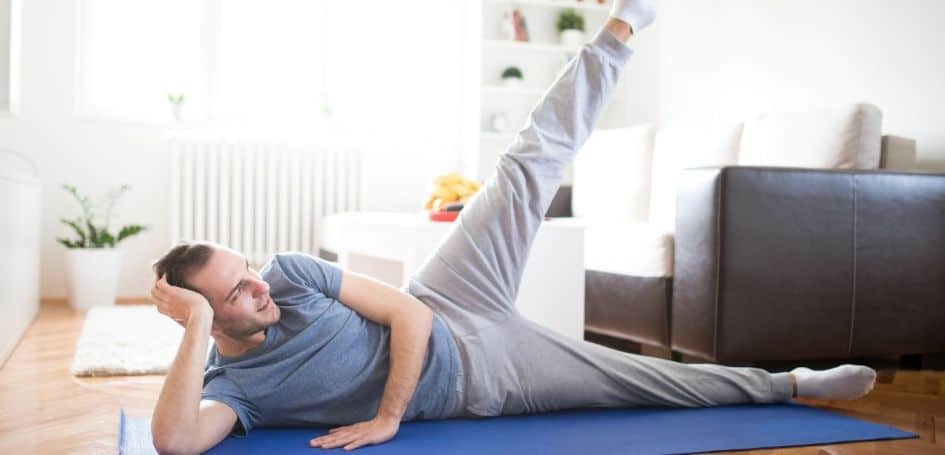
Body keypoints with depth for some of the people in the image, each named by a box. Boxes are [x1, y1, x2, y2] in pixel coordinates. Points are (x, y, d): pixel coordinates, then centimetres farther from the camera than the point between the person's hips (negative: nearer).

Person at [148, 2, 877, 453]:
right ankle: (790, 384, 23)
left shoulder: (290, 271, -11)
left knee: (530, 167, -2)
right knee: (646, 378, 5)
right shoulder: (229, 386, -16)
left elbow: (407, 313, -12)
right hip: (475, 385, -2)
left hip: (450, 314, 2)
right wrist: (197, 330, -40)